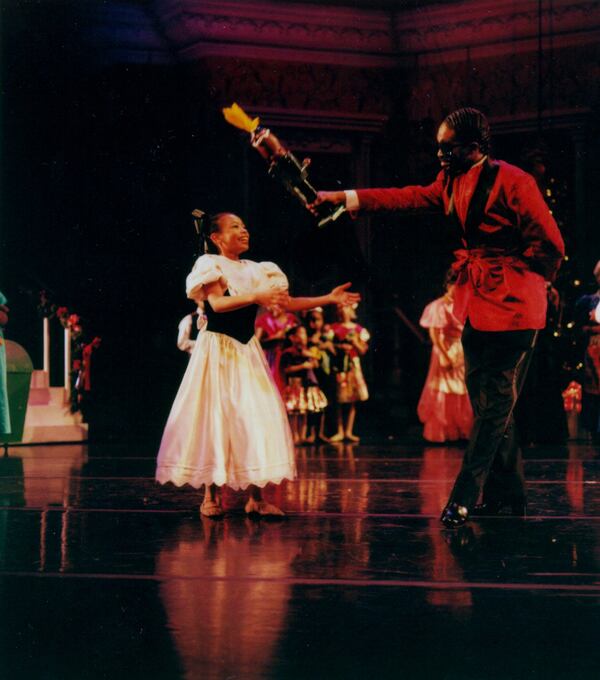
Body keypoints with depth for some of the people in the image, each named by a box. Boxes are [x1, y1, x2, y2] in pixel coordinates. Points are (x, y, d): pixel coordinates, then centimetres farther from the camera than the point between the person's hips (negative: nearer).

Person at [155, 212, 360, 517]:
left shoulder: (256, 271, 12)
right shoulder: (210, 266, -4)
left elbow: (286, 303, 9)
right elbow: (217, 303, -21)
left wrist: (329, 298, 3)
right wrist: (255, 297, -32)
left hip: (247, 351, 5)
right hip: (217, 350, -5)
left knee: (256, 417, -3)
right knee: (214, 416, -4)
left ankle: (255, 496, 0)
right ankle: (211, 495, 4)